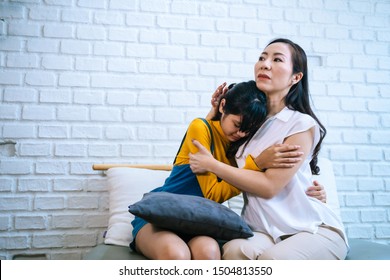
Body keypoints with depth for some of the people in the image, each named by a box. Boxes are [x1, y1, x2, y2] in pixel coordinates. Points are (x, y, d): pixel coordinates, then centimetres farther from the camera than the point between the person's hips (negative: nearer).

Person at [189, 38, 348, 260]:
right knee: (233, 251, -31)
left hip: (315, 229, -2)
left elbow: (269, 186, -15)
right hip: (265, 231, 2)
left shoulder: (303, 124, -8)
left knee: (273, 257, -33)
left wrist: (212, 165, -9)